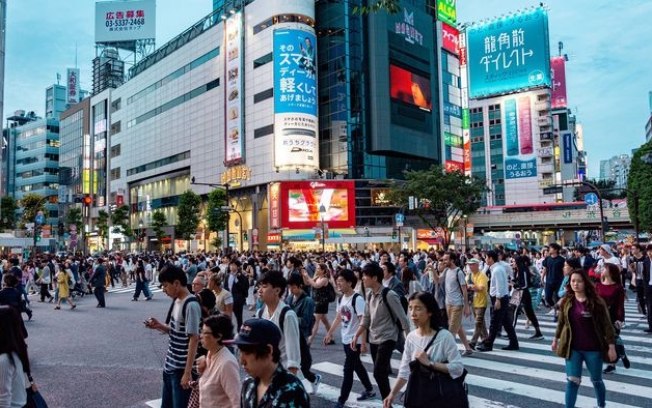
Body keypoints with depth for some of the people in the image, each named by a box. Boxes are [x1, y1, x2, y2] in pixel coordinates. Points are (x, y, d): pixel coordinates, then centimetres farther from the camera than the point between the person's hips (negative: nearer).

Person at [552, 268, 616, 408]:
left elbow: (606, 324, -10)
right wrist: (556, 339, 16)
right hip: (573, 348, 2)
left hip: (593, 349, -1)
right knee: (572, 381, -2)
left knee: (596, 380, 18)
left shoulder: (596, 302, -12)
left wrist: (611, 346, -12)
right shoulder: (566, 301, -3)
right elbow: (561, 322, 10)